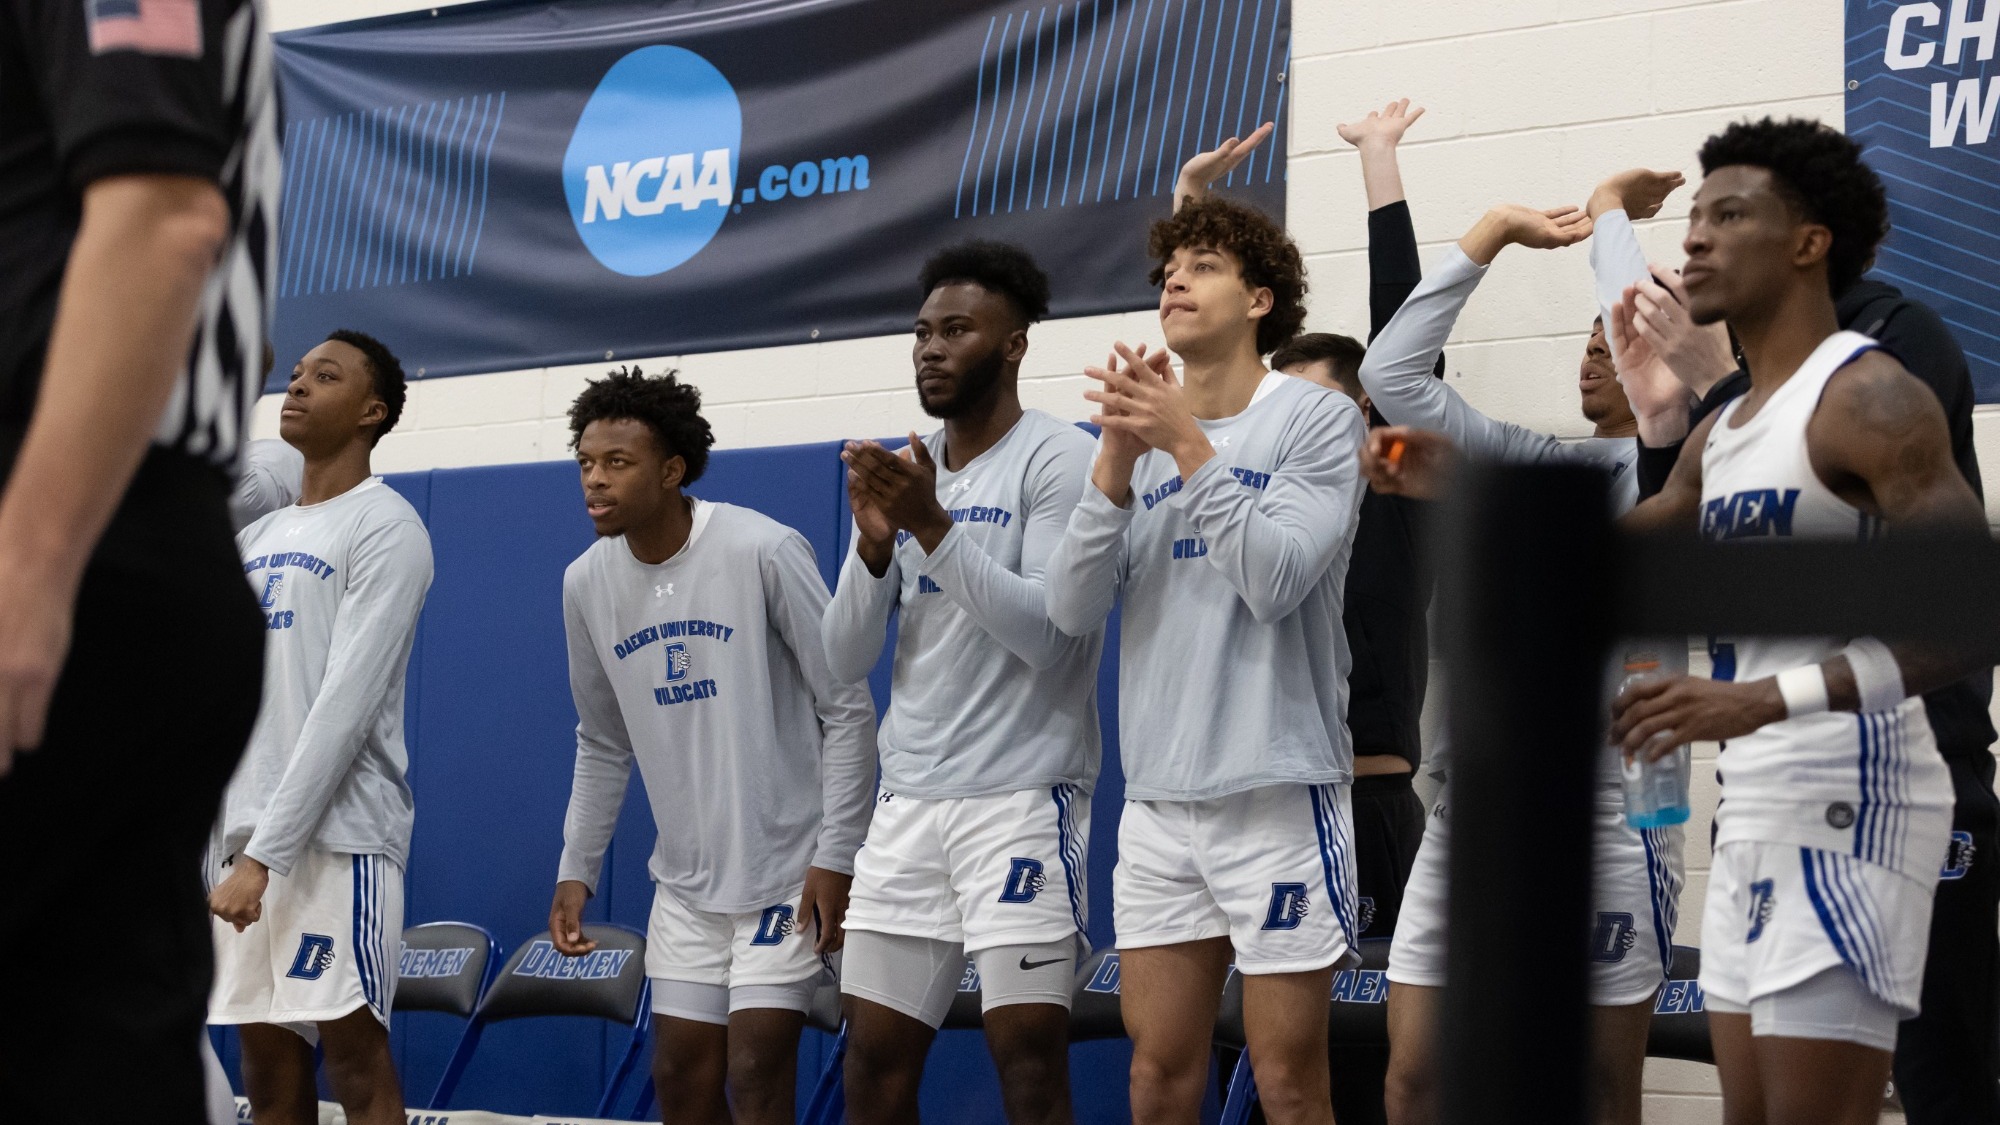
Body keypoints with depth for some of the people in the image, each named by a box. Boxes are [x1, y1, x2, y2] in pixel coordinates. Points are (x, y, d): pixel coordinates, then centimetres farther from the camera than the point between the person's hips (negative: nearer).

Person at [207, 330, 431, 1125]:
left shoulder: (384, 527, -5)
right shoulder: (255, 539, 19)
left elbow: (347, 703, -14)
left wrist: (266, 851, -19)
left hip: (337, 835, -7)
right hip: (243, 830, 7)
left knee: (353, 1053, -9)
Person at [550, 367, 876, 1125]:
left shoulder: (763, 552, -16)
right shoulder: (585, 584, 2)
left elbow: (847, 711, -12)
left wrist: (835, 858, -16)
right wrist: (576, 870, 8)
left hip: (788, 869, -6)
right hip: (685, 878, 6)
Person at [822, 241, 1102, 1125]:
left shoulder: (1059, 459, -6)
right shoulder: (903, 472, 12)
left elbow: (1048, 636, -16)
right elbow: (845, 661, 8)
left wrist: (934, 528, -21)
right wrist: (875, 542, -8)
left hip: (1021, 796, -6)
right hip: (908, 798, 6)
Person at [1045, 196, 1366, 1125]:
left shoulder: (1320, 420, -3)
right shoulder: (1140, 436, 11)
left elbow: (1276, 579, -16)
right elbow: (1072, 610, 1)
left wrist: (1189, 445, -17)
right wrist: (1115, 464, -11)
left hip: (1279, 795, -5)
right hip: (1158, 798, 5)